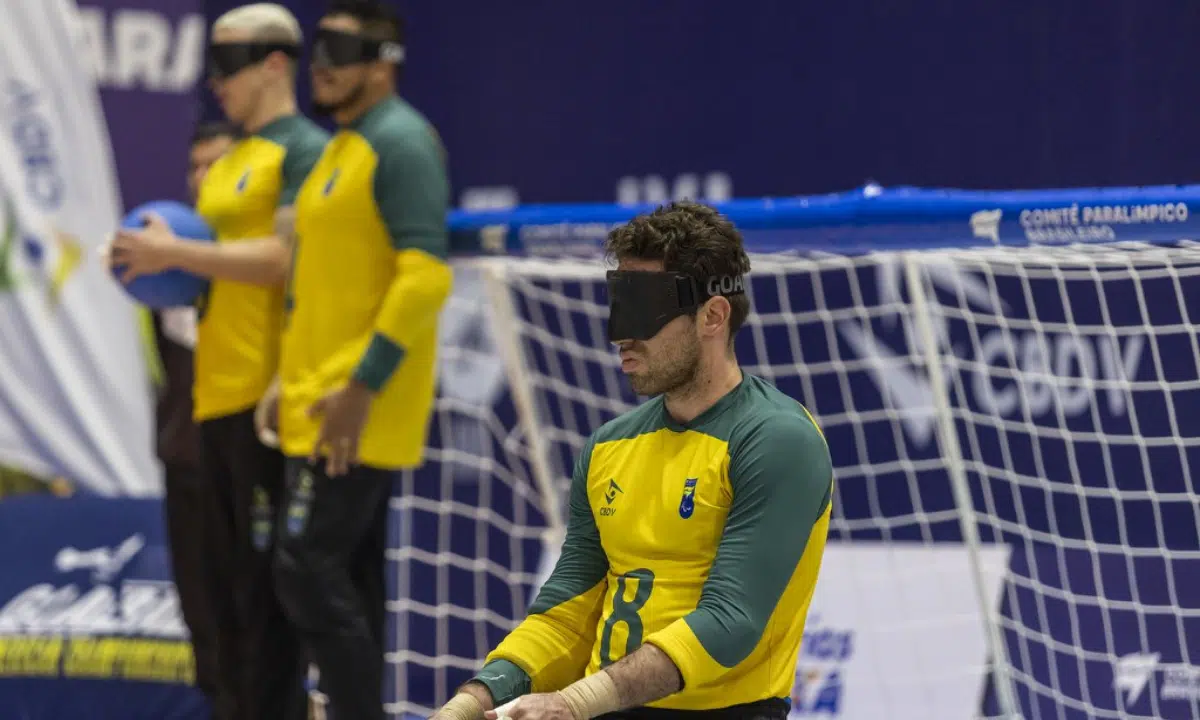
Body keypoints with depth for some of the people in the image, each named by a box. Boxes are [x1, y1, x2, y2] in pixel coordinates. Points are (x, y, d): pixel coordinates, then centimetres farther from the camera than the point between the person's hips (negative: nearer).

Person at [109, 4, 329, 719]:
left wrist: (177, 253, -14)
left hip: (268, 393, -9)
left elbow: (286, 259, -18)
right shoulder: (228, 162, 19)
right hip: (218, 392, 9)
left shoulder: (304, 151, -8)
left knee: (266, 578, -6)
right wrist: (160, 266, 7)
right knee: (230, 573, 11)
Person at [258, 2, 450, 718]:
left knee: (310, 567, -12)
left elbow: (426, 275, -22)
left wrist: (361, 386, -23)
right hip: (329, 399, 10)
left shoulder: (402, 141, -13)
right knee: (351, 576, 11)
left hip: (359, 405, -10)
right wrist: (294, 380, 19)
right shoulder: (344, 147, 17)